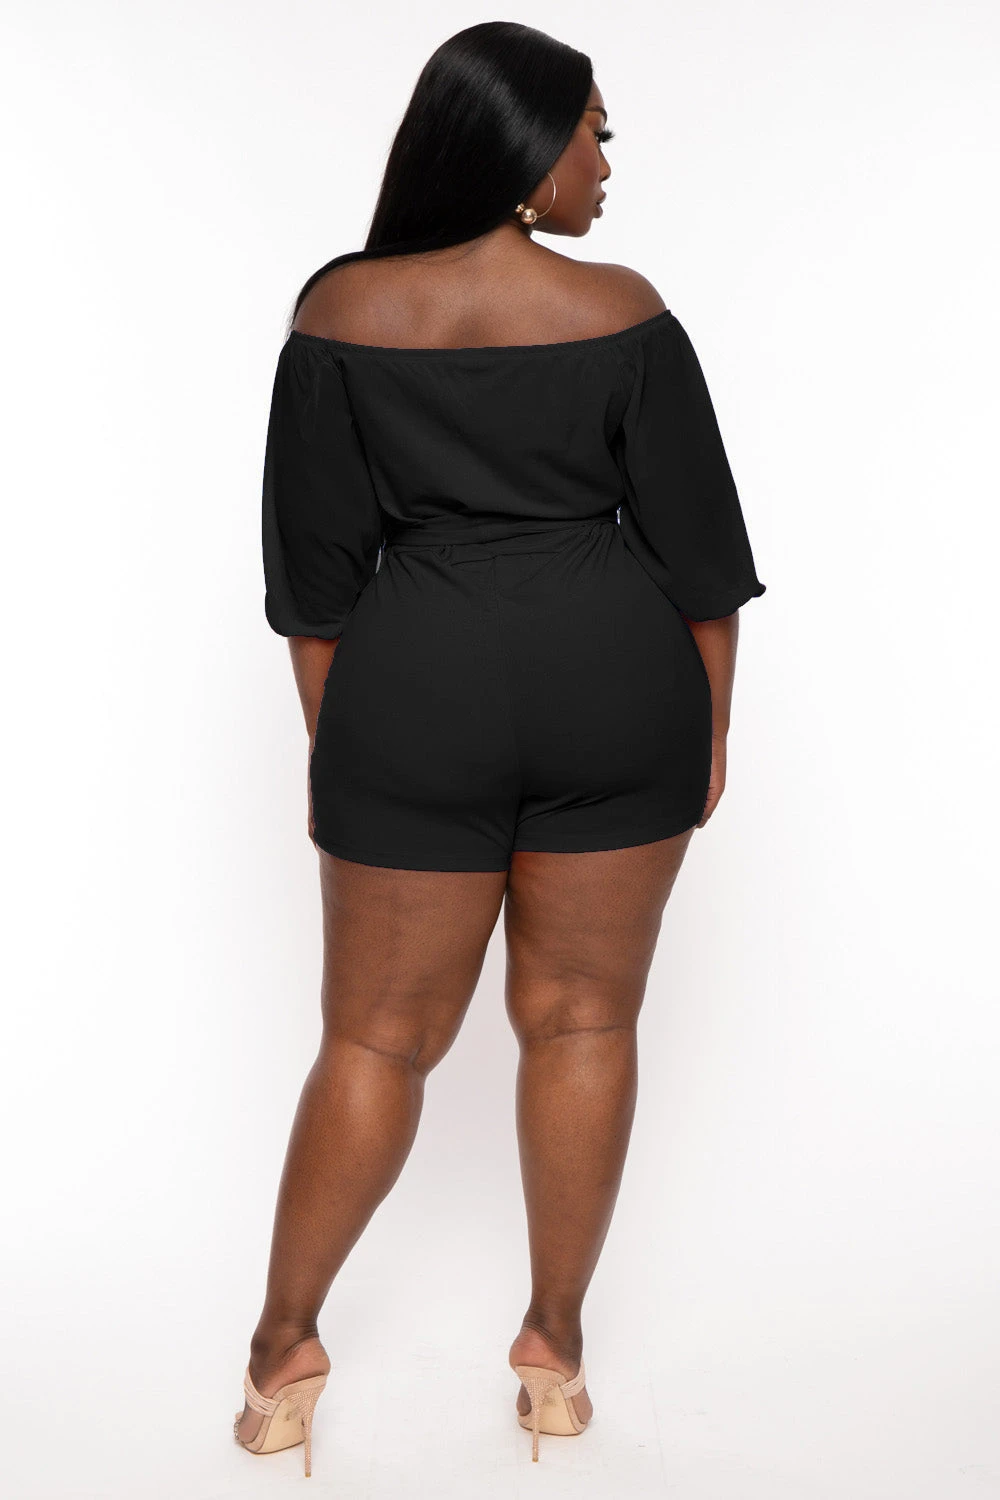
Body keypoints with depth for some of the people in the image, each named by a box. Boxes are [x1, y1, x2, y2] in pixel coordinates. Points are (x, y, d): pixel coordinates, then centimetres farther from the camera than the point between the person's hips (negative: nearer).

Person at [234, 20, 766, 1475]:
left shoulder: (340, 308, -2)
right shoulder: (620, 312, -5)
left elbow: (316, 559, 0)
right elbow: (696, 546, -1)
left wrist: (329, 742, 9)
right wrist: (710, 724, 10)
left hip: (419, 691, 0)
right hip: (617, 685, 0)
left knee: (378, 1033, 11)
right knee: (582, 1017, 12)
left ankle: (284, 1348, 19)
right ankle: (555, 1352, 22)